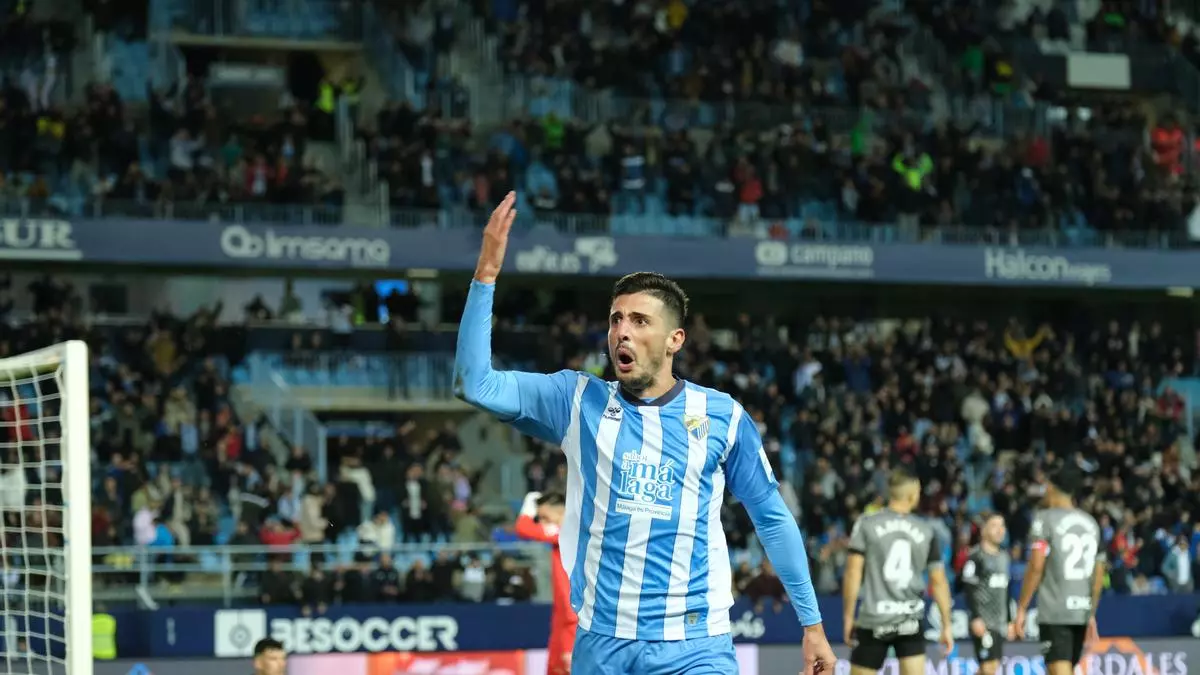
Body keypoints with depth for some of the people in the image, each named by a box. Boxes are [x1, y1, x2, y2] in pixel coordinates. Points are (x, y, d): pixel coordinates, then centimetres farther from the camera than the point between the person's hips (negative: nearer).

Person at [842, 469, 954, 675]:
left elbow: (853, 572, -6)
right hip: (910, 620, 2)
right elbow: (939, 581, 6)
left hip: (874, 619, -1)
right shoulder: (926, 531, 4)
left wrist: (848, 617, 0)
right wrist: (946, 625, 12)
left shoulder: (866, 524, -2)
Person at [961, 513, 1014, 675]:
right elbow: (969, 590, -12)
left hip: (1000, 623, 8)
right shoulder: (976, 557, -8)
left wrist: (1009, 621, 21)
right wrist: (975, 618, -20)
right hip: (983, 622, -8)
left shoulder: (1003, 556, 16)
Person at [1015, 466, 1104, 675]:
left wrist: (1021, 608, -8)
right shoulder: (1090, 522, 14)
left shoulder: (1045, 518, -5)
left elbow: (1036, 567, -13)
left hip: (1054, 611, -7)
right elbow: (1099, 575, 16)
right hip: (1082, 611, 7)